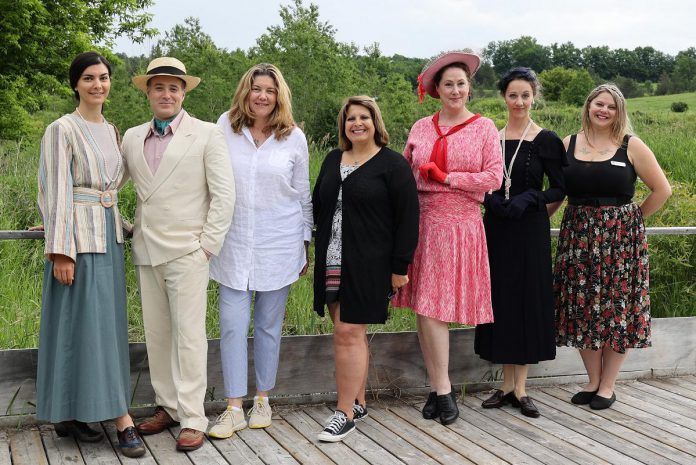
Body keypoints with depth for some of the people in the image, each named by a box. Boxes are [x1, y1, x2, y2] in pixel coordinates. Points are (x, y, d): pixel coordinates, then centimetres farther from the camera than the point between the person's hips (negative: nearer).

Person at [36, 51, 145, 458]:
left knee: (107, 323, 8)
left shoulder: (113, 131, 14)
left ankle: (71, 414, 17)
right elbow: (58, 193, -12)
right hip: (78, 237, -8)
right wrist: (61, 251, -17)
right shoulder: (63, 130, -7)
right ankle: (122, 418, -4)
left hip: (109, 236, 8)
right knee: (88, 323, -5)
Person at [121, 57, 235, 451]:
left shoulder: (207, 135, -1)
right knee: (157, 334, 9)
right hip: (147, 252, 5)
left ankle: (193, 419, -1)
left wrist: (208, 245, -8)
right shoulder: (132, 137, 12)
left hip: (187, 252, -5)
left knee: (188, 334, -6)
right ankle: (168, 407, 20)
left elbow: (224, 194, -4)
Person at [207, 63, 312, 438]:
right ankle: (234, 409, 3)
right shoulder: (225, 127, 1)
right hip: (233, 241, 0)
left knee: (269, 325, 8)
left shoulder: (294, 138, 2)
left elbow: (303, 196, 9)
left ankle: (262, 399, 23)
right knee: (232, 325, -4)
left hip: (278, 243, 0)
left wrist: (305, 242, 9)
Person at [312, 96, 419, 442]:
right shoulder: (332, 161, 15)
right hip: (332, 263, 6)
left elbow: (408, 218, -7)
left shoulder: (392, 164, -4)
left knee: (349, 333, -9)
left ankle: (346, 413, -3)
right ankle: (358, 402, 21)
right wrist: (313, 251, 14)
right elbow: (317, 206, 22)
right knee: (350, 333, 10)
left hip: (368, 265, -6)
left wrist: (400, 266, -10)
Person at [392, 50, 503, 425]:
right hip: (421, 222, 4)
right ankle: (439, 386, 11)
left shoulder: (483, 127, 3)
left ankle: (441, 388, 2)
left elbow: (494, 178, -5)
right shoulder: (421, 128, 12)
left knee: (433, 306, -8)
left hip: (460, 225, -3)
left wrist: (446, 177, -8)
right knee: (423, 307, 1)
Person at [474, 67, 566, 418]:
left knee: (528, 300, 0)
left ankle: (520, 388, 8)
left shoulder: (545, 140, -3)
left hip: (530, 233, -3)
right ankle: (507, 385, 16)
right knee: (501, 300, 6)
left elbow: (559, 190, -2)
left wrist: (529, 203, -13)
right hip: (496, 231, 3)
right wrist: (495, 205, -7)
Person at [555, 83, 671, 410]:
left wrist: (634, 218, 1)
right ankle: (593, 381, 21)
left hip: (620, 238, -2)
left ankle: (607, 385, 14)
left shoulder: (631, 146, -2)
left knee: (616, 309, 3)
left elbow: (662, 190, 1)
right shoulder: (569, 144, 6)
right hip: (578, 237, 3)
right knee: (583, 308, 6)